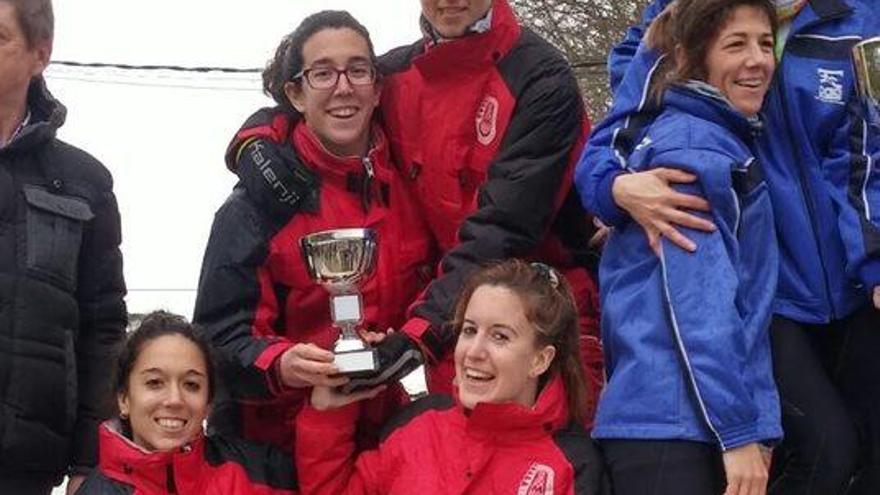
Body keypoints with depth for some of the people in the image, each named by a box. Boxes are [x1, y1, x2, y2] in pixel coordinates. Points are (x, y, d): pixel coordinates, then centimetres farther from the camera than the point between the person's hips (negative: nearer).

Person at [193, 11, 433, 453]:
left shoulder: (408, 184, -1)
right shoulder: (260, 200, -13)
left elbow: (425, 295, 12)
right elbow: (222, 334, -15)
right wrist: (279, 365, -33)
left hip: (378, 432, 4)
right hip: (271, 443, -3)